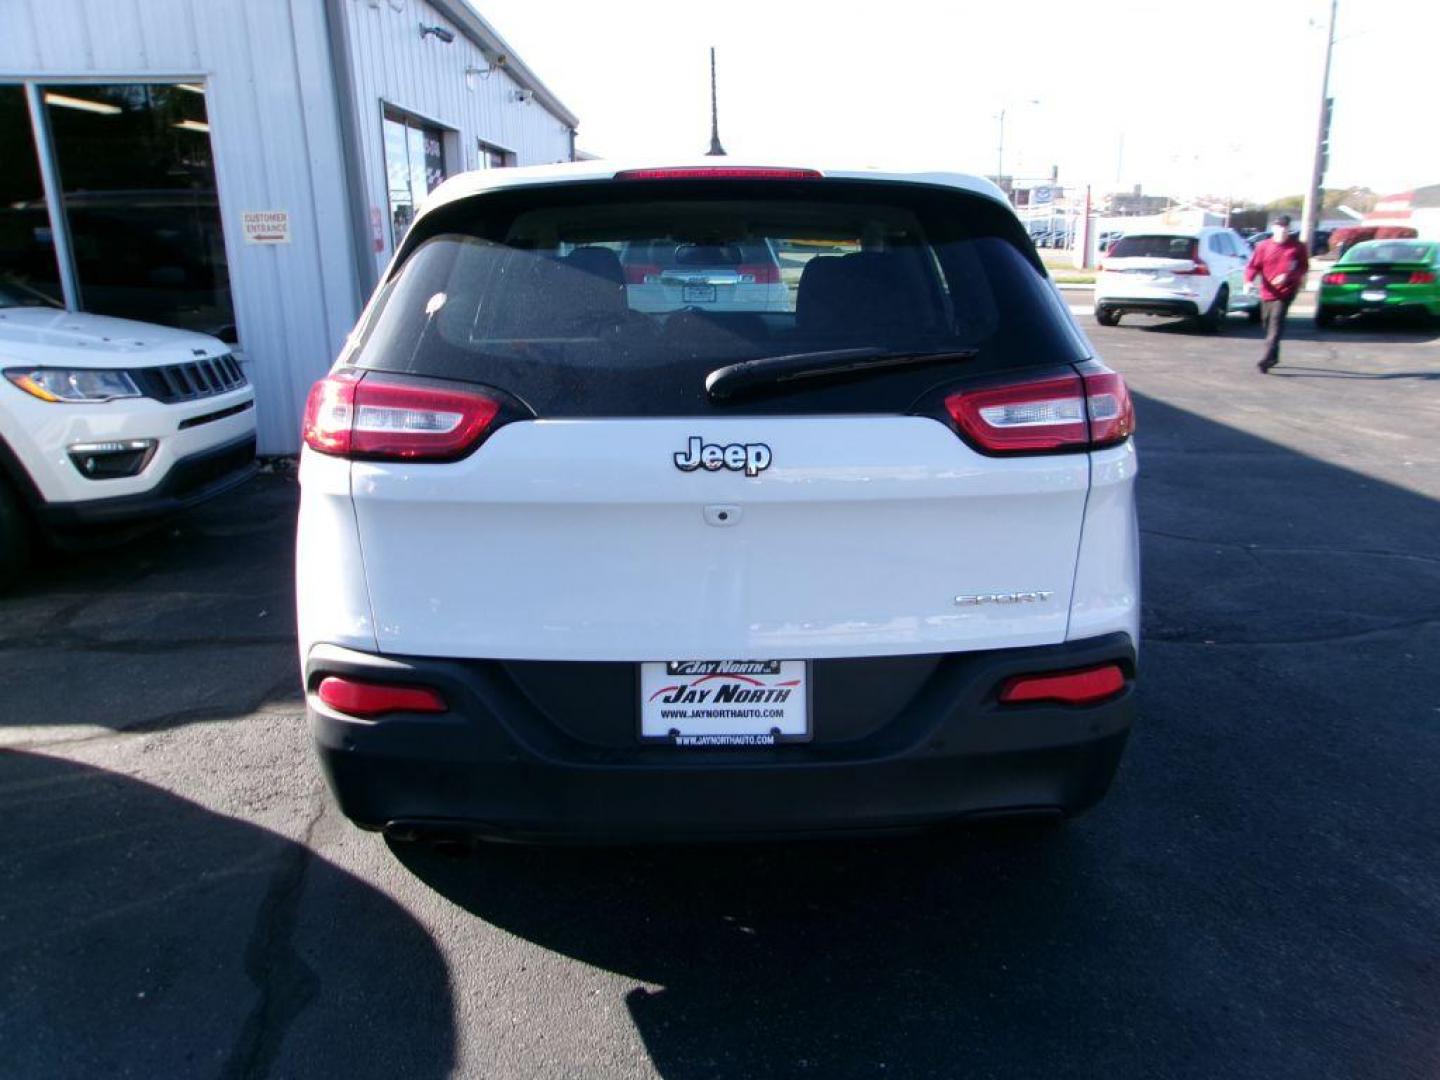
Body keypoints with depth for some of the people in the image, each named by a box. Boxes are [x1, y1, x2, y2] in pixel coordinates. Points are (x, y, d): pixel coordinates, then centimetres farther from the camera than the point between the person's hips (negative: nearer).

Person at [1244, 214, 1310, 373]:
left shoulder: (1297, 247, 1)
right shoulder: (1263, 246, 3)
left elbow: (1304, 267, 3)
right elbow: (1253, 266, 2)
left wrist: (1288, 276, -16)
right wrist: (1249, 280, -19)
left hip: (1285, 293, -3)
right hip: (1267, 293, 3)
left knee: (1276, 325, -18)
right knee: (1268, 325, 13)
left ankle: (1266, 360, -27)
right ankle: (1273, 357, 32)